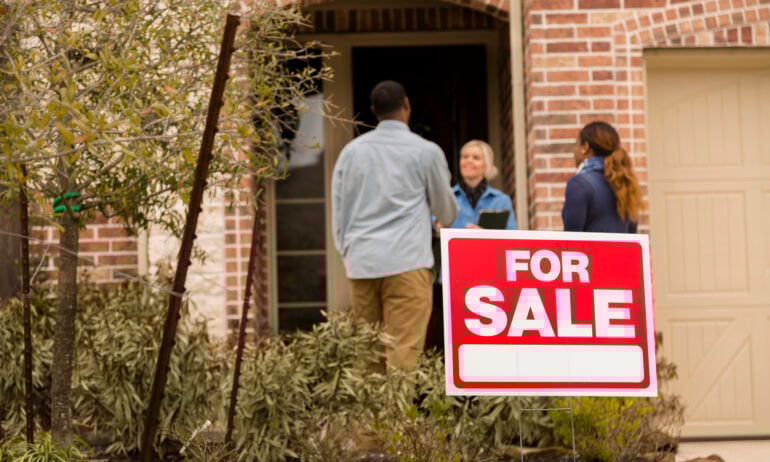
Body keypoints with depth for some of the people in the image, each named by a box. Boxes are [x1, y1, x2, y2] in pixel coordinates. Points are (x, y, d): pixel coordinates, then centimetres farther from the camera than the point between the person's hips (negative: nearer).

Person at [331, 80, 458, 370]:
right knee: (403, 351, -8)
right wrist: (447, 220, 39)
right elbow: (446, 211, 16)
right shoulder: (426, 152, 2)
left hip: (361, 262, 4)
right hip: (406, 261, -4)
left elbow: (338, 210, 13)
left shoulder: (352, 151, 11)